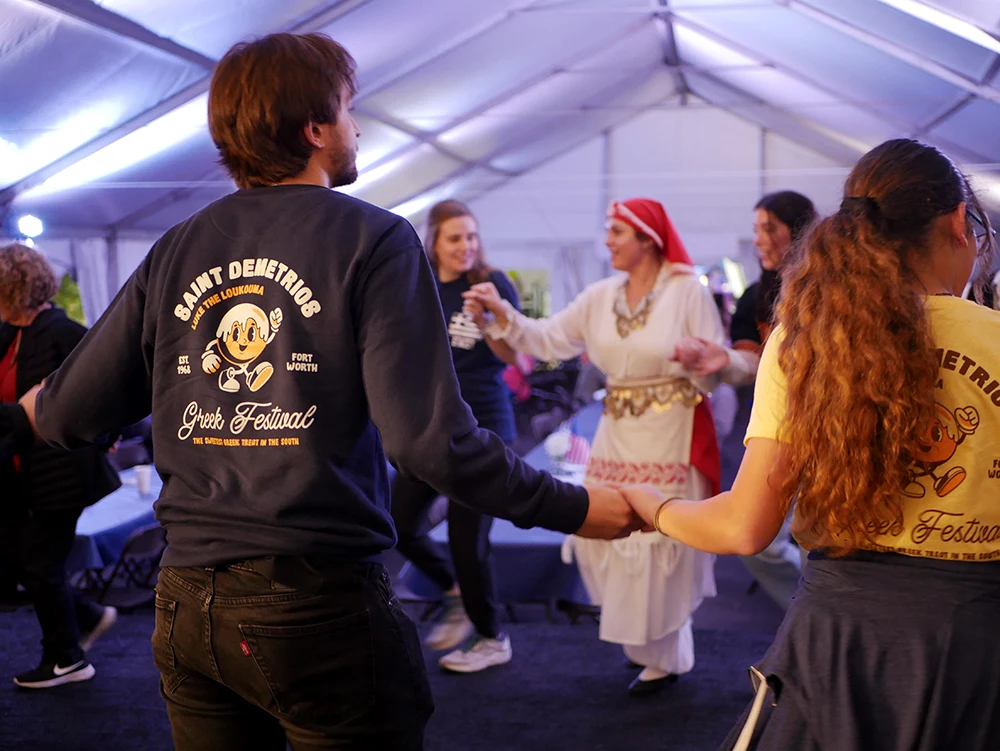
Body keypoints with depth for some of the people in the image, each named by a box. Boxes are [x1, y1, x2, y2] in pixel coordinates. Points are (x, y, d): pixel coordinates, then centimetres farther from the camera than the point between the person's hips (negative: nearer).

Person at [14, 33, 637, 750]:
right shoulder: (372, 241, -10)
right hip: (320, 602, -5)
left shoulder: (174, 252, 3)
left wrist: (34, 402, 28)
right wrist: (574, 508, -9)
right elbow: (430, 437, -19)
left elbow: (68, 413, 5)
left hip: (185, 604, 5)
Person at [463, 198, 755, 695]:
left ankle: (663, 658, 21)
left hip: (670, 438, -6)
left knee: (659, 546, 1)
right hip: (616, 435, 6)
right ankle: (642, 640, 32)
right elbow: (547, 340, 5)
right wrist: (501, 315, -6)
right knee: (600, 538, 8)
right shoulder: (601, 297, 6)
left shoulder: (687, 291, -9)